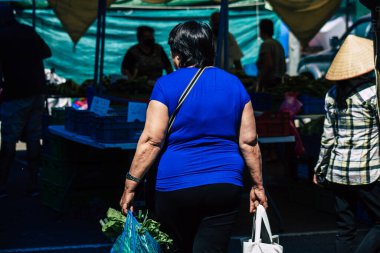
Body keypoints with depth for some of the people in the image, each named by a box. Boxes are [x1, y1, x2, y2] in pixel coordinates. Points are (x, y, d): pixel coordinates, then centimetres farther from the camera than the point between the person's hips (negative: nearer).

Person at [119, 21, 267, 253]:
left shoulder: (166, 86, -4)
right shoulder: (234, 85, 6)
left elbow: (152, 141, -10)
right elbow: (249, 141, 6)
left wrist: (131, 184, -5)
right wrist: (258, 185, 14)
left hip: (176, 187, -2)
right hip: (225, 188, 2)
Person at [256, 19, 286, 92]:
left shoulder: (266, 44, -9)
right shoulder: (278, 44, 19)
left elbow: (268, 65, -19)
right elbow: (284, 67, 20)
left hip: (268, 83, -9)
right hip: (278, 82, 9)